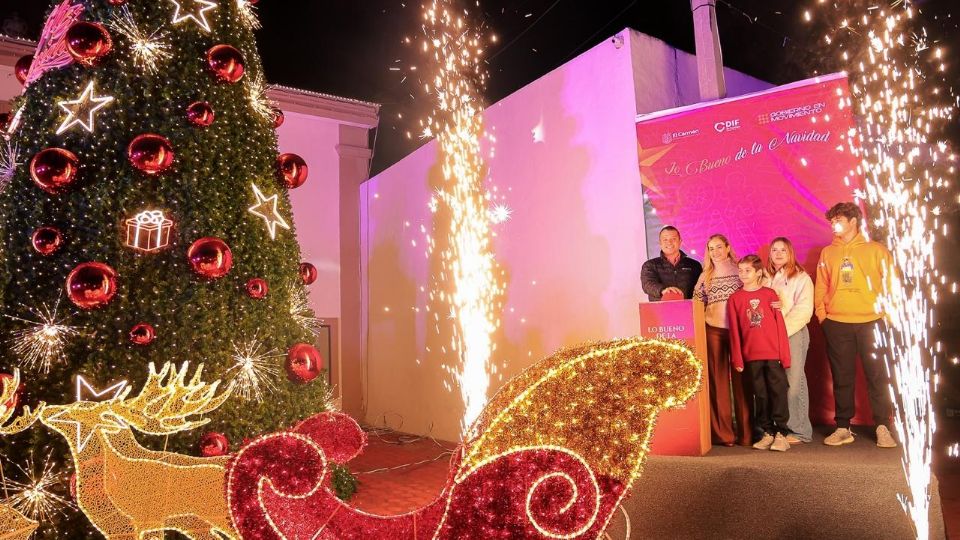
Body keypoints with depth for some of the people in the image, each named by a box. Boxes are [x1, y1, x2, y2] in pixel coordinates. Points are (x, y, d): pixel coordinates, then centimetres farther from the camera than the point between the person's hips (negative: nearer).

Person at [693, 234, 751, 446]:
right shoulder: (705, 276, 10)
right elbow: (696, 304, 13)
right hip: (713, 331, 2)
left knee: (741, 379, 2)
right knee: (718, 380, 3)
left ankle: (745, 432, 11)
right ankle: (722, 432, 10)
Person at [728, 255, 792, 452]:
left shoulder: (769, 294, 3)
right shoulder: (735, 298, 3)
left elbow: (780, 325, 2)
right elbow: (734, 331, 2)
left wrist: (785, 354, -2)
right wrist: (737, 359, -1)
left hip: (774, 354, -1)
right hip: (751, 356, 1)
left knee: (778, 392, 1)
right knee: (760, 394, 8)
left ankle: (781, 433, 11)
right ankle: (768, 432, 18)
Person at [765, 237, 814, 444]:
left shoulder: (801, 278, 4)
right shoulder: (765, 279, 17)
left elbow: (803, 310, -6)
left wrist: (783, 329, -13)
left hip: (794, 333, -4)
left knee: (793, 381, -6)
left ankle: (799, 430, 2)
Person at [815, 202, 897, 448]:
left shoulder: (875, 250, 4)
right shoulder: (827, 253, 11)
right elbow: (821, 288, 10)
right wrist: (821, 315, 2)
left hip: (871, 322, -2)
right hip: (836, 325, 2)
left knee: (877, 376, 1)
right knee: (842, 378, 6)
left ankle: (882, 427, 12)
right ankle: (843, 428, 14)